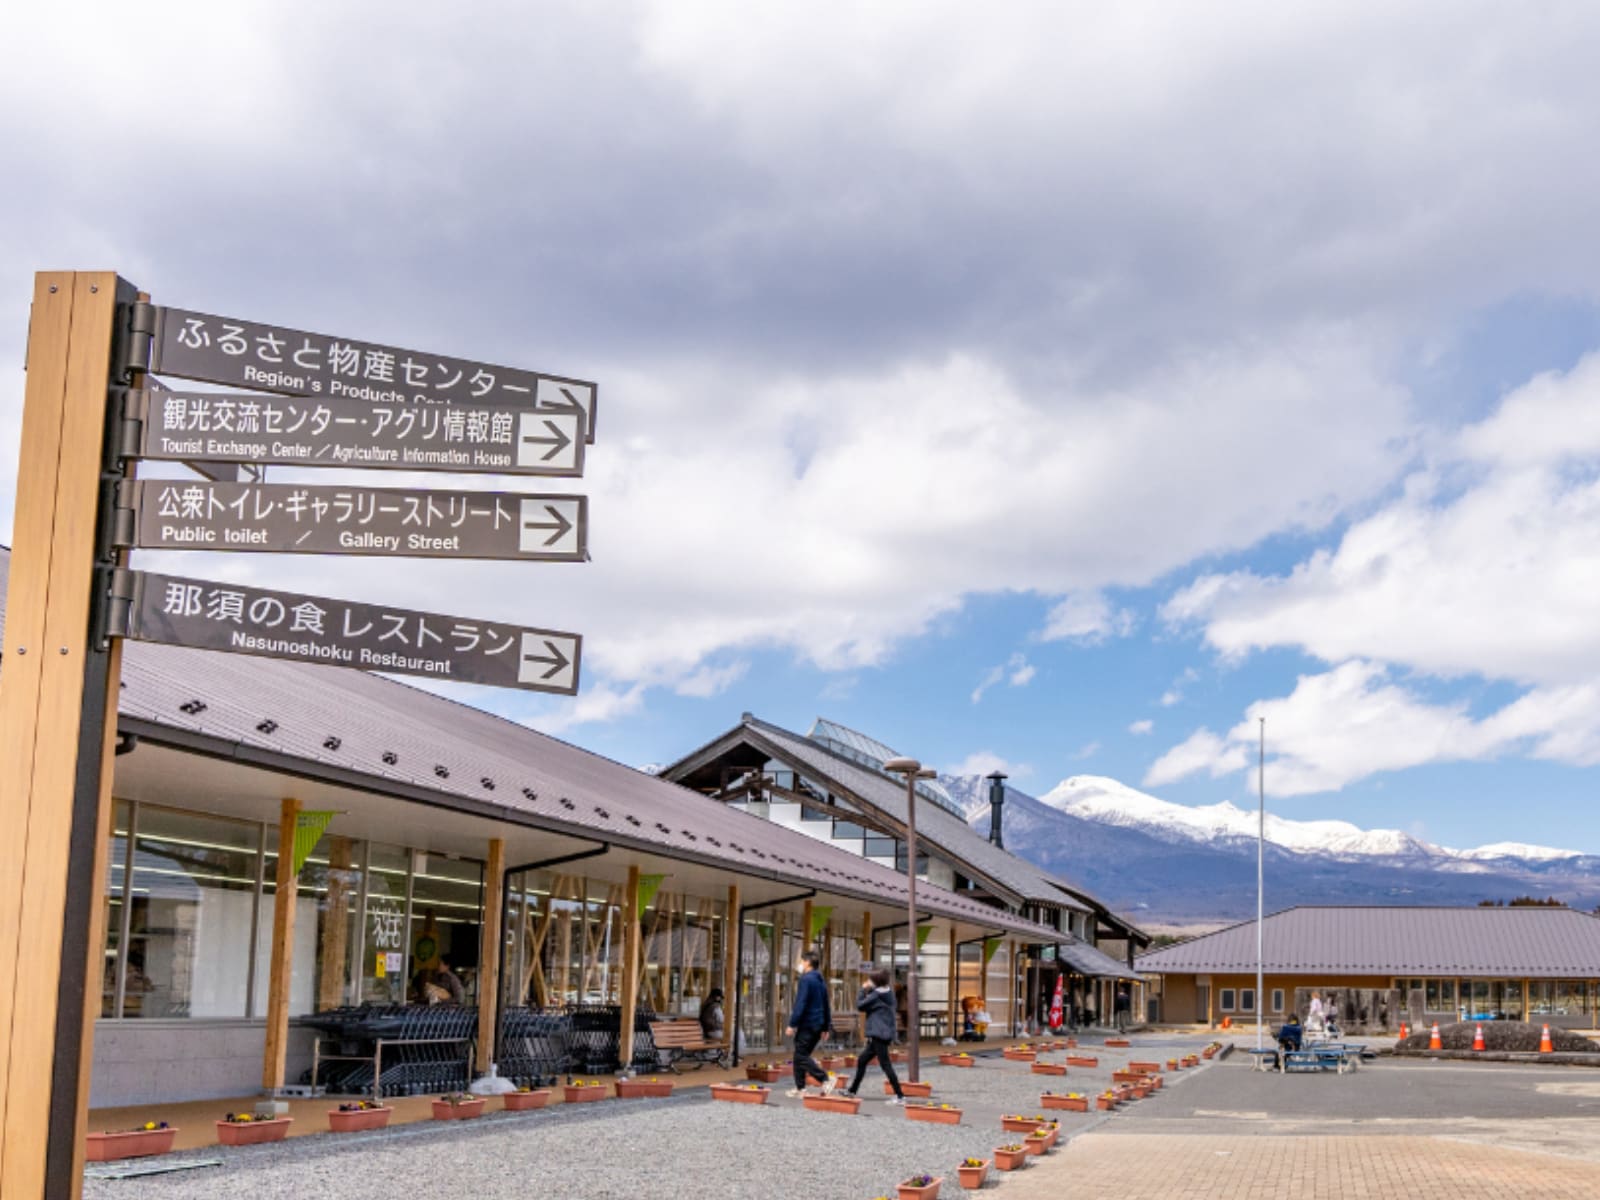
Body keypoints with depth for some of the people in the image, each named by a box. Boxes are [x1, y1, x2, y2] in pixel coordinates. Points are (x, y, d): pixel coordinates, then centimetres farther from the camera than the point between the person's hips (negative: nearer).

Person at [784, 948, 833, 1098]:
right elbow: (826, 1006, 20)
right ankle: (799, 1087, 15)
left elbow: (800, 1004, -19)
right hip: (818, 1025, 9)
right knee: (800, 1055, 15)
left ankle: (826, 1080, -20)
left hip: (807, 1024, -9)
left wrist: (792, 1024, -18)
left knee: (801, 1056, -8)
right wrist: (826, 1027, 24)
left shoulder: (806, 979, -12)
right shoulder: (820, 981, 16)